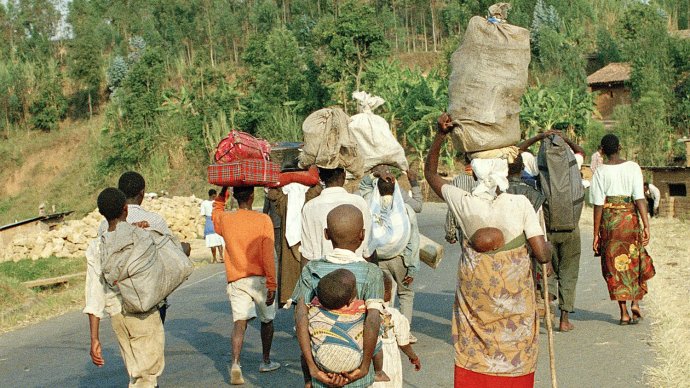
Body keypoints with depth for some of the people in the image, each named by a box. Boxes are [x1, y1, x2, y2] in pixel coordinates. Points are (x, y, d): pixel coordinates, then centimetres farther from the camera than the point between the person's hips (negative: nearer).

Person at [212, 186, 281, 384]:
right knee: (267, 319, 18)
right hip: (259, 278, -2)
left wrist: (223, 191, 25)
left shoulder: (225, 219, 1)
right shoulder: (263, 220, -8)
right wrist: (272, 284, -11)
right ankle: (266, 362, 31)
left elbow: (216, 211, 30)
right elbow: (268, 255, -13)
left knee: (240, 321, -3)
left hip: (236, 280, 2)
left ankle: (235, 363, -24)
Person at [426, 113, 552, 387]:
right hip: (514, 296, -1)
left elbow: (431, 173, 6)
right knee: (513, 363, 13)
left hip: (475, 295, 1)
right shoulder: (521, 204, -15)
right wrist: (549, 248, 8)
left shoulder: (464, 202, -11)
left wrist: (440, 134, 1)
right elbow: (542, 254, -15)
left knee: (474, 360, 13)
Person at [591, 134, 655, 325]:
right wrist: (646, 225, -8)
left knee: (615, 266, 6)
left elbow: (598, 205, -5)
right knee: (635, 261, 19)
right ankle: (635, 302, 6)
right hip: (630, 218, 1)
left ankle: (624, 312, 6)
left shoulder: (601, 172, -4)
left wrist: (596, 234, -1)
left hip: (609, 220, -1)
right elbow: (640, 198, -9)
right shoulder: (633, 167, -1)